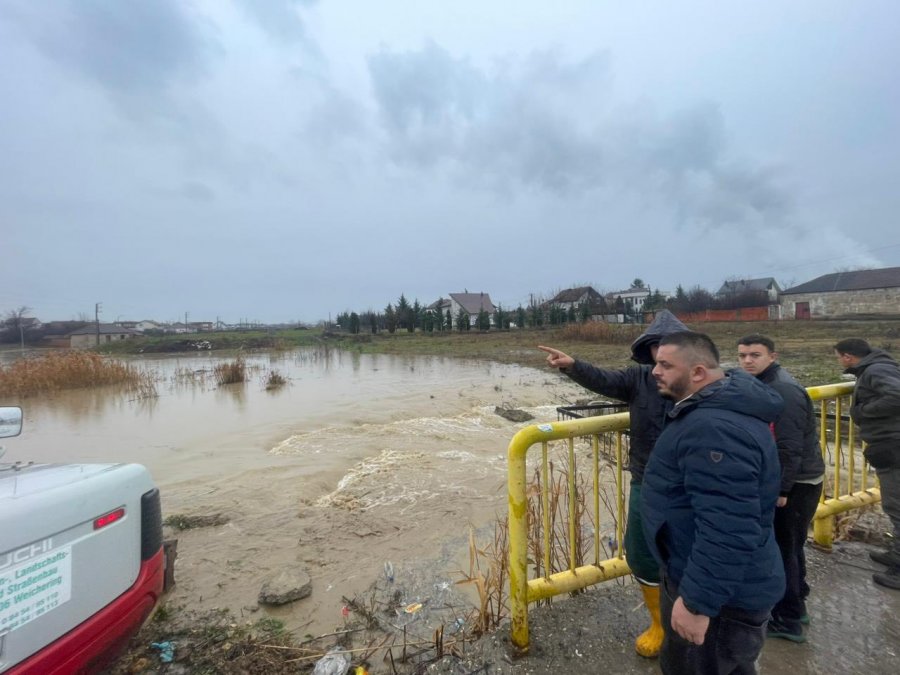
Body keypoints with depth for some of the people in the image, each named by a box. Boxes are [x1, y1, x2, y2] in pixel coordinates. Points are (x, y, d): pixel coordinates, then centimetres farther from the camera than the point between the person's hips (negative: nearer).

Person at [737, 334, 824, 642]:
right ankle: (795, 605, 37)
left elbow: (790, 446, -25)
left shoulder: (783, 390, -23)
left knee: (782, 548, 3)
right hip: (788, 479, 9)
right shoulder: (764, 385, 7)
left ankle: (787, 620, 18)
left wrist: (781, 489, -22)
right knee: (788, 545, 21)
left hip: (797, 484, -9)